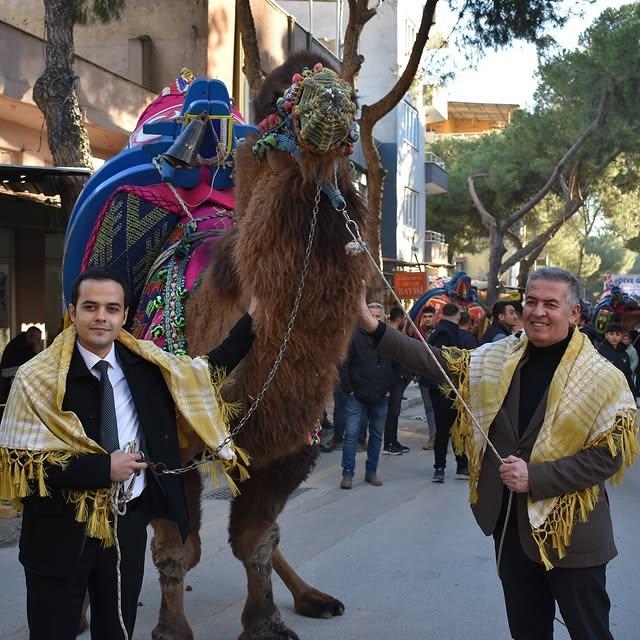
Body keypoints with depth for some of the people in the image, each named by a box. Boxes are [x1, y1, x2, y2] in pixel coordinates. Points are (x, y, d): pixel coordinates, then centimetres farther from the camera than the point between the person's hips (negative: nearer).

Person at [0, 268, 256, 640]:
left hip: (129, 522, 4)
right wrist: (102, 467, -21)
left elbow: (209, 372, 13)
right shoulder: (39, 377, -13)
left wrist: (252, 319, 4)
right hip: (61, 533, -4)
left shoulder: (146, 362, 0)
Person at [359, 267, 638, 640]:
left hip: (570, 530, -5)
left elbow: (609, 455, -15)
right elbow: (437, 363, 1)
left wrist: (535, 477, -21)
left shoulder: (603, 378, -12)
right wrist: (374, 327, -7)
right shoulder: (500, 358, 3)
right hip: (511, 522, 5)